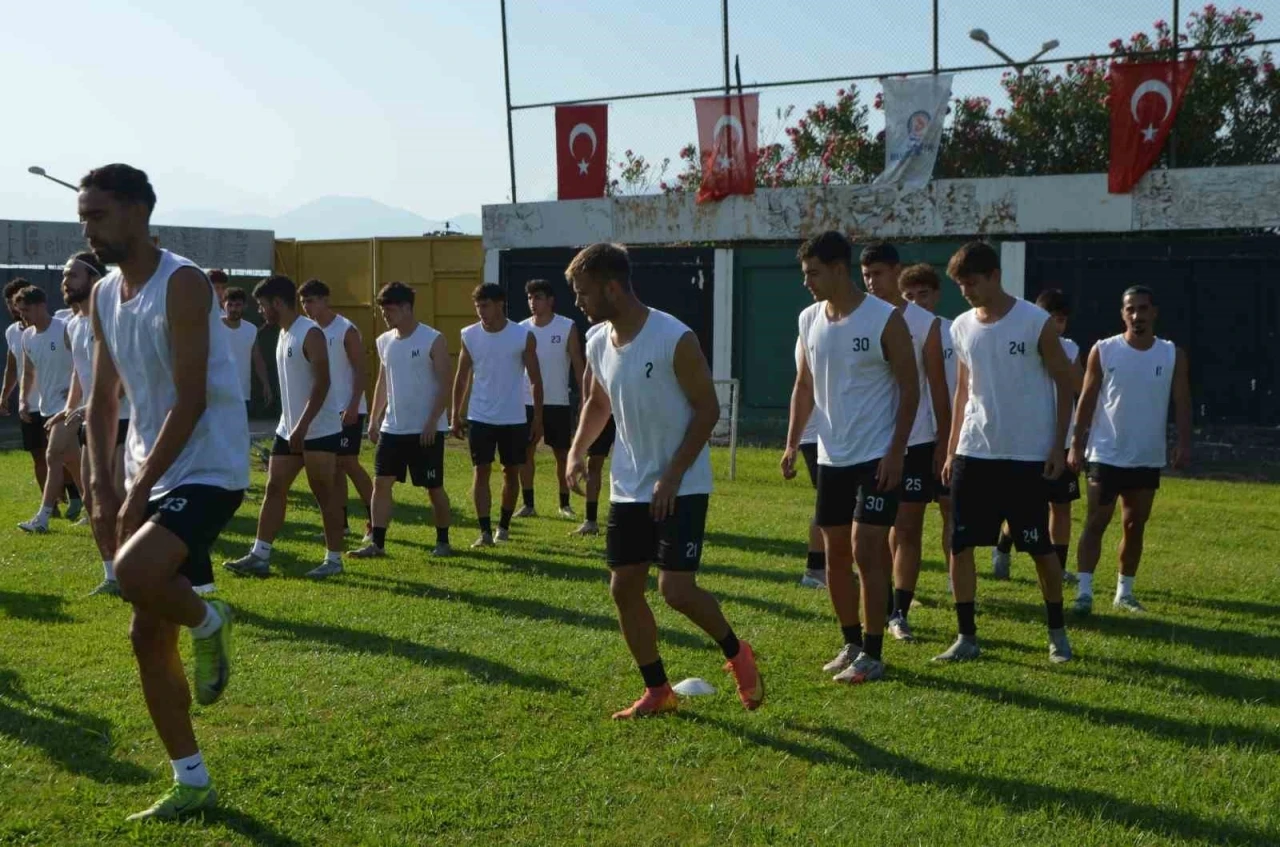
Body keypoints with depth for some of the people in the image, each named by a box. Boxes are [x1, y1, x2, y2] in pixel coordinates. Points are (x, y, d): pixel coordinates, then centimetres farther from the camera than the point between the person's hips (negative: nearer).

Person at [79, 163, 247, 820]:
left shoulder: (182, 284, -14)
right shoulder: (103, 296, 11)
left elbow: (191, 401, -20)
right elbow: (103, 401, 13)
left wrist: (139, 491, -19)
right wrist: (102, 487, 1)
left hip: (208, 470, -8)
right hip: (150, 481, 8)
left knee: (134, 573, -33)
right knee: (147, 636, 8)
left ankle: (209, 622, 2)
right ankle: (192, 784, 21)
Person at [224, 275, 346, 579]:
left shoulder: (310, 334, -15)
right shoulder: (283, 334, 13)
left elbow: (322, 383, -21)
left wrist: (302, 427, -24)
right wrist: (292, 427, 20)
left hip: (320, 430, -9)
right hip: (289, 429, 9)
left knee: (324, 492, -1)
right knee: (274, 488, 6)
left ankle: (334, 559, 8)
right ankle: (259, 557, 9)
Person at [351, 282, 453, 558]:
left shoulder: (433, 340, -10)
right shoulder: (384, 342, 9)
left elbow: (444, 386, -12)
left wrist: (432, 423, -19)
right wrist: (374, 420, 10)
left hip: (426, 430, -6)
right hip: (392, 428, 6)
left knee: (434, 488, 4)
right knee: (381, 483, 1)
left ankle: (443, 541, 18)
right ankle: (377, 543, 5)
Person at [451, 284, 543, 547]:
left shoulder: (524, 336, -8)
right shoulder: (469, 335, -1)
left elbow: (535, 380, -2)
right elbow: (462, 377, 8)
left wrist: (538, 418, -4)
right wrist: (456, 414, 5)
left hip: (514, 419, -1)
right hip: (480, 417, 1)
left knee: (511, 472, 8)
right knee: (481, 471, -3)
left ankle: (504, 525, 25)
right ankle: (485, 531, -3)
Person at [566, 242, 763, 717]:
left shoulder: (675, 339, -19)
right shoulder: (598, 344, 3)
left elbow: (707, 409, -14)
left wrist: (672, 476, -19)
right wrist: (577, 451, 4)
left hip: (680, 487, -7)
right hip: (628, 488, 7)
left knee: (676, 589, -12)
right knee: (623, 588, 5)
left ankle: (736, 655, 16)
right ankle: (657, 692, 20)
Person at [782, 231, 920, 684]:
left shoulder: (885, 319, -11)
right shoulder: (809, 320, 6)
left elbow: (909, 387, -9)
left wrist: (896, 452, -15)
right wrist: (793, 442, 5)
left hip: (877, 458, -6)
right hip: (831, 458, 6)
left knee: (866, 551, -9)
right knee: (835, 554, 10)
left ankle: (872, 654, 1)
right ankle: (851, 643, 24)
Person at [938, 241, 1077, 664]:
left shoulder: (1036, 322, -8)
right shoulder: (962, 327, 7)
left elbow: (1064, 382, -3)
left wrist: (1058, 446, -7)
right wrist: (951, 450, 11)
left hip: (1028, 455, -4)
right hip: (974, 454, 5)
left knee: (1039, 546, 4)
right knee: (959, 545, 1)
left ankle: (1057, 632, 23)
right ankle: (966, 636, 12)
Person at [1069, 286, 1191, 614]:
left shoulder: (1173, 355, 1)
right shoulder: (1103, 351, -4)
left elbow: (1182, 402, 0)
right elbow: (1087, 400, -1)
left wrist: (1184, 442, -13)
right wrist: (1077, 444, -6)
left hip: (1148, 459, 3)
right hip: (1106, 455, -2)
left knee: (1135, 526, 10)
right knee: (1096, 522, -2)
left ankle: (1125, 592, 21)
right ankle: (1084, 591, -2)